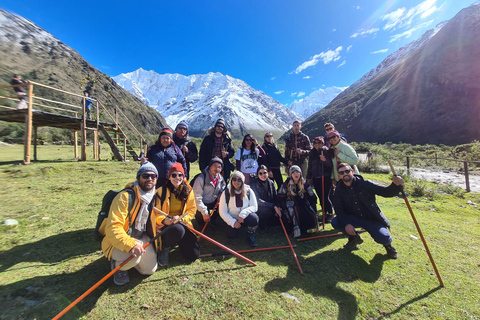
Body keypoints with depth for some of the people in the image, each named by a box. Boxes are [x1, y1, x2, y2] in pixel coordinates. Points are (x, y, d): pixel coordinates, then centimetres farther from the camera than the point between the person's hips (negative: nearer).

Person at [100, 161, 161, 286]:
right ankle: (118, 264, 4)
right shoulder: (125, 196, -25)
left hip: (142, 238, 6)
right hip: (120, 241, -6)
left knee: (149, 270, 2)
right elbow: (113, 227, -29)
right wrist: (130, 244, -40)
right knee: (133, 257, -34)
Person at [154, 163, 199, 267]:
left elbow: (192, 210, 1)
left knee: (194, 255, -6)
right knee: (178, 230, -40)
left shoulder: (188, 190, 0)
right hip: (165, 225, -3)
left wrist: (181, 218, -17)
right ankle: (165, 248, -2)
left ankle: (178, 242, 26)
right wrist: (163, 220, -26)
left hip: (182, 224, 3)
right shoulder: (161, 191, -8)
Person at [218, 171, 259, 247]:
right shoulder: (226, 193, -12)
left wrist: (243, 214, -27)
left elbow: (254, 206, -12)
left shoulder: (248, 191, -10)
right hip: (233, 219, 1)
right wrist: (233, 222, -19)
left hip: (245, 218, 0)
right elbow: (222, 212, -10)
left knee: (254, 218, -31)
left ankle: (251, 237, -2)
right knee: (232, 235, -20)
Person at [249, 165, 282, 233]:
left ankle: (266, 223, 13)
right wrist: (274, 206, -27)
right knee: (267, 211, -34)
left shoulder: (271, 183, 0)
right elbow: (257, 200, -22)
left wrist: (278, 207, -16)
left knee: (280, 214, -15)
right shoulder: (254, 183, -16)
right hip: (257, 207, -6)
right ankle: (261, 226, -3)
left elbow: (275, 197, 5)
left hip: (270, 207, 6)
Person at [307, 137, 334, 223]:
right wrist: (309, 177, 14)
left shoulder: (327, 151, -2)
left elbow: (331, 164, -8)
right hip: (316, 178, 4)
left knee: (325, 197, -6)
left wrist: (325, 160, -28)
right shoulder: (312, 153, 11)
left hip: (326, 178, -4)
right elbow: (310, 166, 16)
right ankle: (325, 213, 22)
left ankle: (331, 214, 14)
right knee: (320, 197, 8)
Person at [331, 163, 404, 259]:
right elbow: (338, 209, -10)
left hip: (372, 219, -2)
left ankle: (388, 243, 16)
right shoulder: (339, 189, -8)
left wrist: (396, 185, -35)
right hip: (354, 219, 2)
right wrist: (346, 224, -23)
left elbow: (386, 192, -13)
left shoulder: (365, 184, -13)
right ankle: (354, 238, 10)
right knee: (335, 222, -22)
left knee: (383, 238, -27)